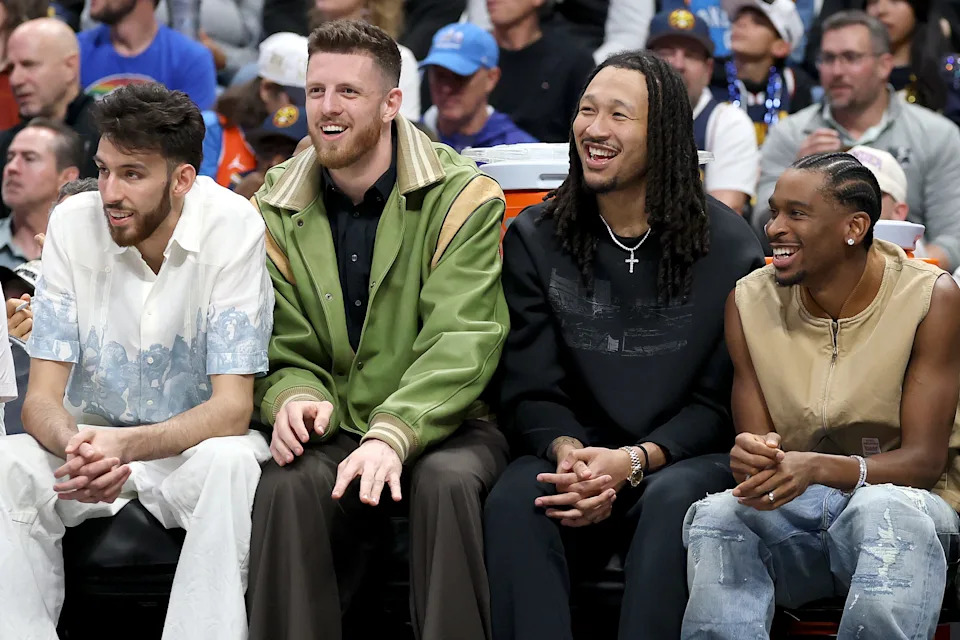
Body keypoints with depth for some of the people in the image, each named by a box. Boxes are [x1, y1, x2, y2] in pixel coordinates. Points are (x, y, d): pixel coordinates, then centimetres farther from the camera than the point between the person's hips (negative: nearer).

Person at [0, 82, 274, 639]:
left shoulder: (232, 227, -17)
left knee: (231, 462, -35)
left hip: (195, 442, -2)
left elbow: (232, 407, -19)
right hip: (93, 434, 2)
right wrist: (76, 447, -37)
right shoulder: (74, 224, -10)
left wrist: (124, 445, -37)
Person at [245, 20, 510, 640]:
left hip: (441, 426, -2)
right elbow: (287, 351, 5)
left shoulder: (462, 197, -7)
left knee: (448, 480, -36)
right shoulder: (278, 209, 6)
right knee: (287, 485, -30)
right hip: (334, 432, 2)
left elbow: (462, 345, -16)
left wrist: (392, 433, -32)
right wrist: (294, 399, -20)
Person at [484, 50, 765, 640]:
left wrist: (632, 462, -17)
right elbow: (531, 391, 4)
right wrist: (567, 453, -19)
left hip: (685, 460, -1)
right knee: (514, 501, -32)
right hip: (576, 453, 2)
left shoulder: (729, 246, 1)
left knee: (674, 500, -37)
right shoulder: (535, 239, 7)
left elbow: (721, 402, 0)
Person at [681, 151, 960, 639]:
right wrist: (752, 460, -28)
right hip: (791, 514, 2)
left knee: (883, 507, -38)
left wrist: (818, 467, -32)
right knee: (714, 516, -31)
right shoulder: (749, 301, 0)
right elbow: (757, 443, 0)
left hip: (905, 501, -2)